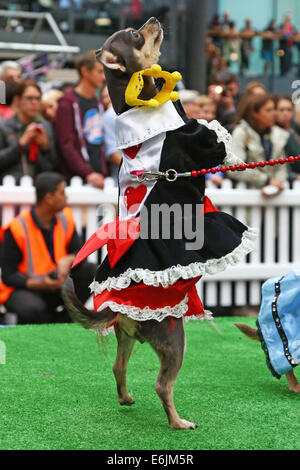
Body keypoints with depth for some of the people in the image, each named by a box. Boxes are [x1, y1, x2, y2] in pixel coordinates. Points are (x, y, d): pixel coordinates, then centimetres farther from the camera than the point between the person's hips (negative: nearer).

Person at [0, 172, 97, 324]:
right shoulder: (17, 228, -17)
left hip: (58, 284, 5)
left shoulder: (65, 218, 0)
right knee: (32, 309, -39)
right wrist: (37, 284, -30)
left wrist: (67, 261, -20)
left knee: (92, 271, -17)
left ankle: (62, 319, -12)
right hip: (24, 288, -5)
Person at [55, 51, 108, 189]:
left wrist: (103, 172, 10)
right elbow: (66, 145, -13)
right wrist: (87, 173, -22)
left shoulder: (97, 103, 18)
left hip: (98, 176, 7)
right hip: (78, 178, -7)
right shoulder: (68, 103, -6)